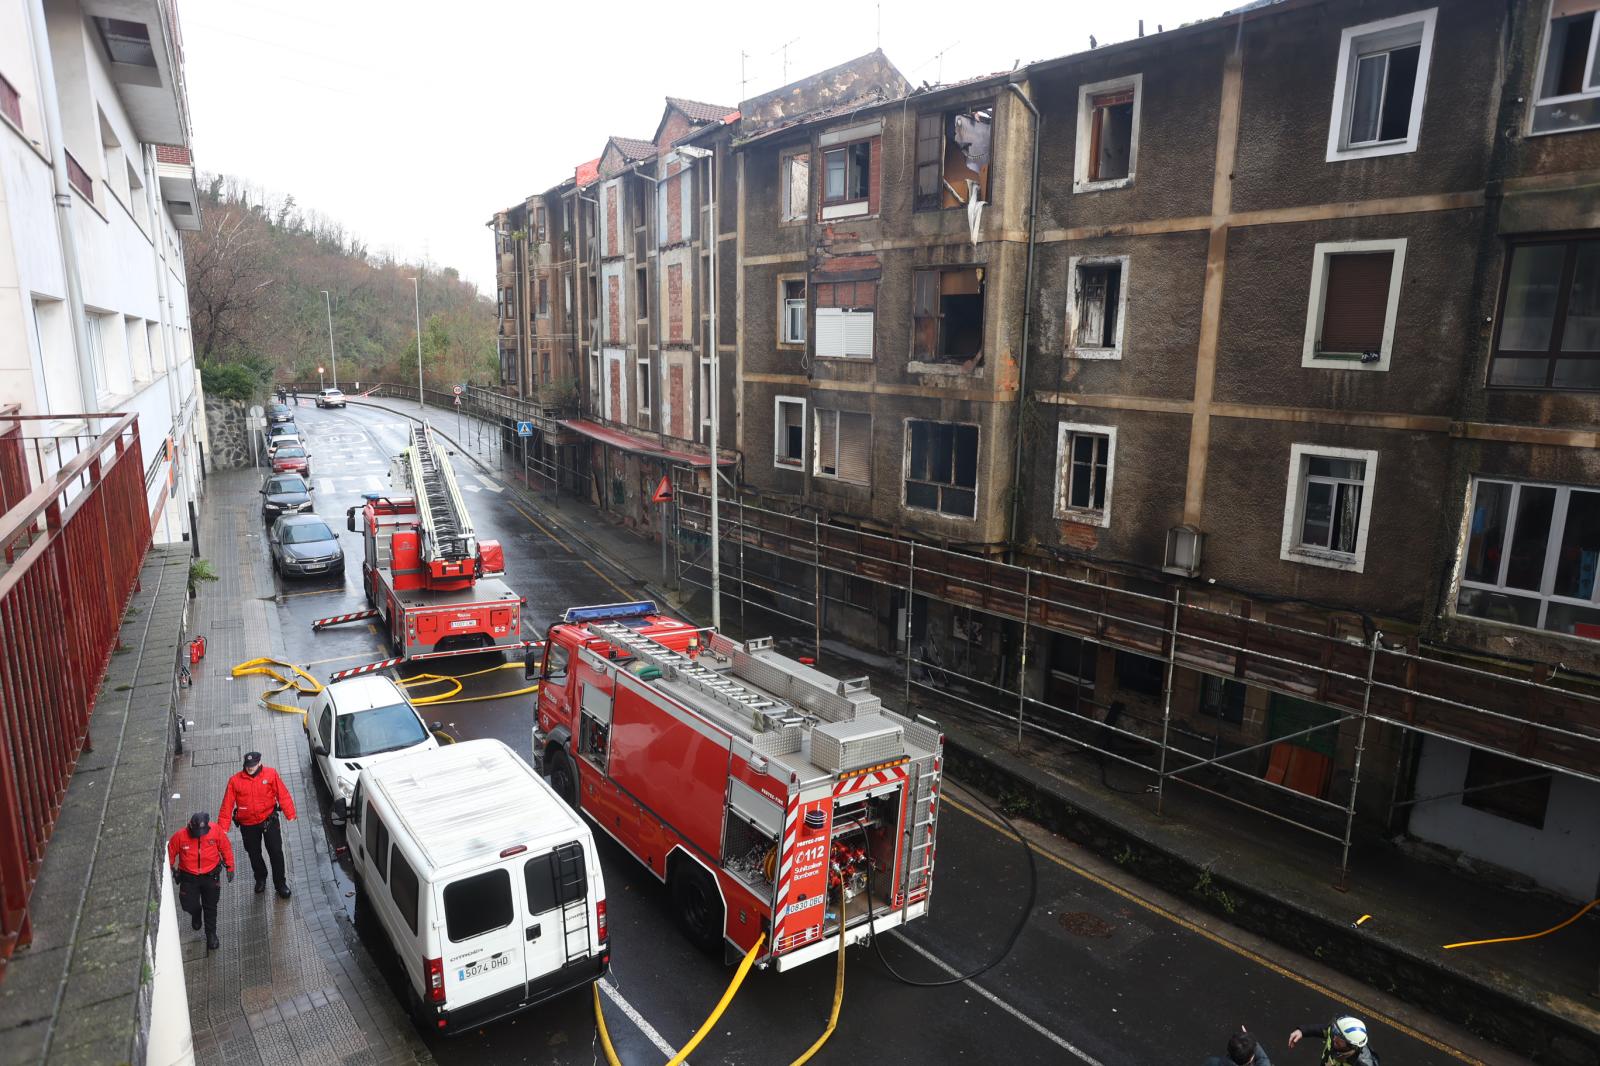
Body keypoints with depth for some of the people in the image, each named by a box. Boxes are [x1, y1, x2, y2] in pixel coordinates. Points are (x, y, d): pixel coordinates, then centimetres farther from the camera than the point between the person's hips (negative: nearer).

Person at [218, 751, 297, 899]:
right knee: (254, 854, 16)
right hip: (248, 825, 1)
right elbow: (227, 805, -5)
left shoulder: (270, 774, -9)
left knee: (276, 852, -1)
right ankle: (260, 879, 42)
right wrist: (222, 827, -8)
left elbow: (283, 795, -9)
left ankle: (280, 883, 15)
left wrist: (290, 814, -13)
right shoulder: (235, 781, -7)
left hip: (269, 820, -1)